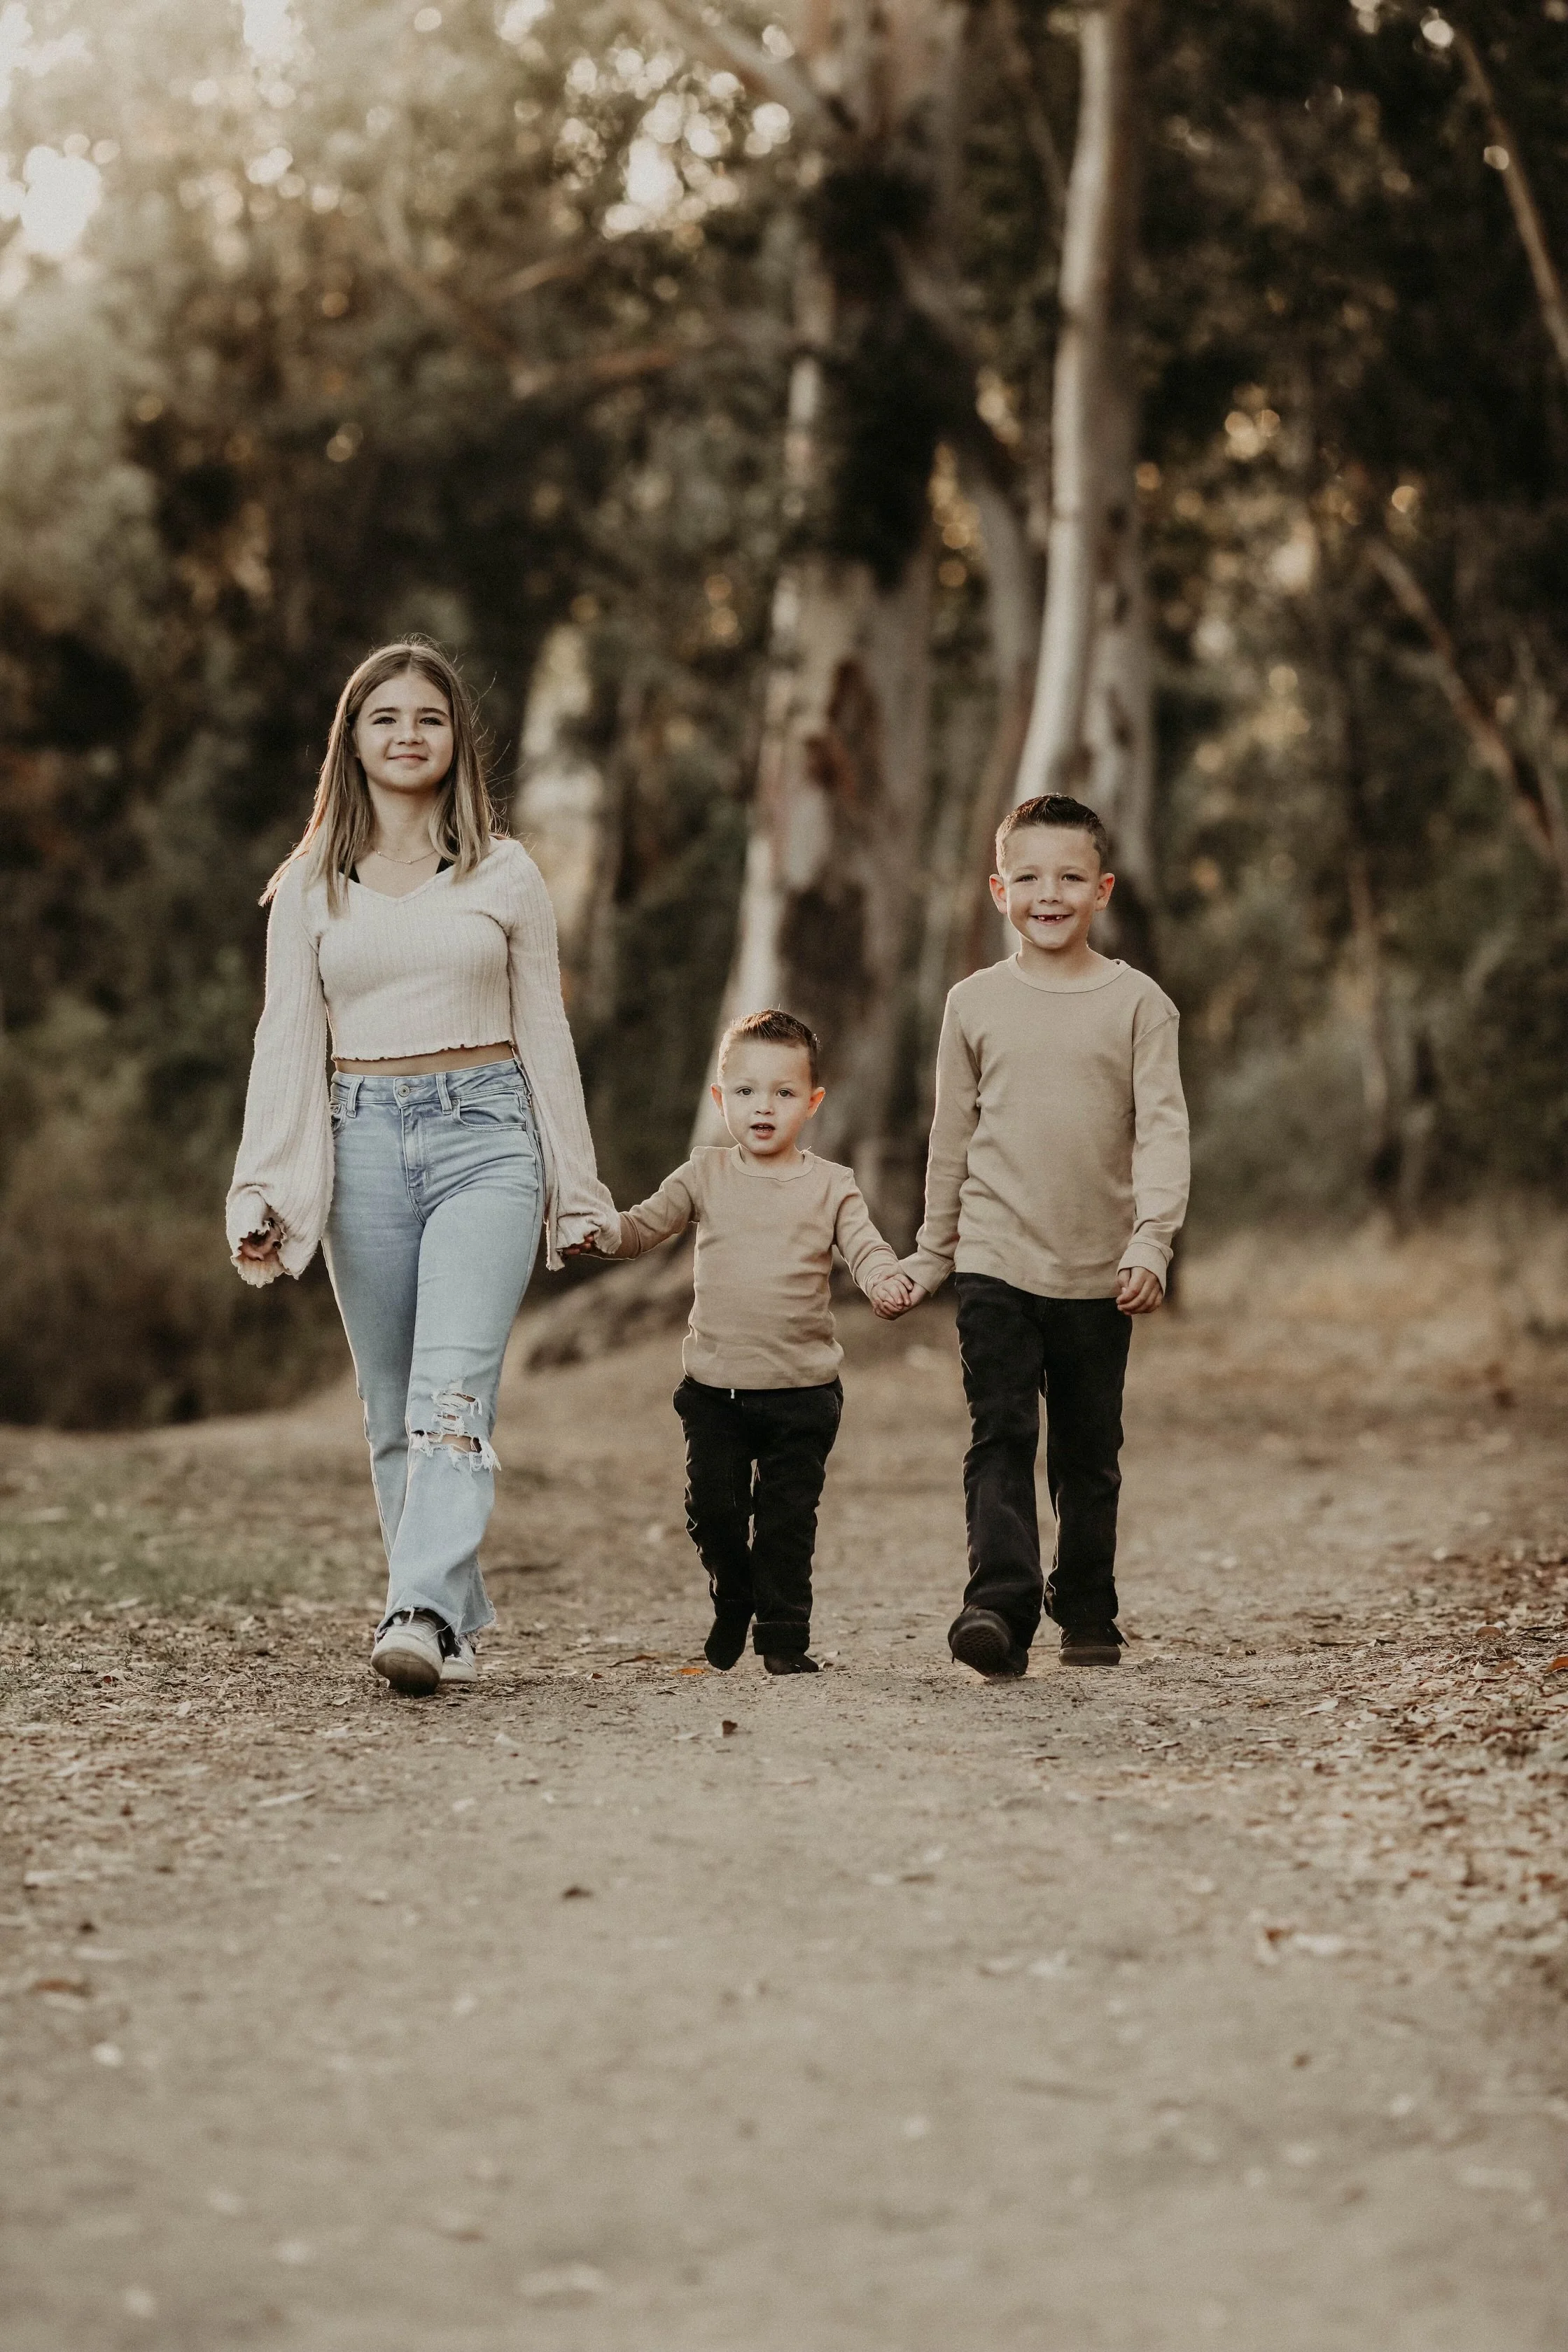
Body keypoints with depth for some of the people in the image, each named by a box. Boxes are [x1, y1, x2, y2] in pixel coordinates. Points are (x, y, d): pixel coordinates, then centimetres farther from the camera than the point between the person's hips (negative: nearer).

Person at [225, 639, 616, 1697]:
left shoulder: (505, 874, 7)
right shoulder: (311, 885, 9)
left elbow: (544, 1035, 10)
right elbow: (286, 1041, 6)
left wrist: (576, 1187, 9)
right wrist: (262, 1192, -3)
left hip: (484, 1133, -2)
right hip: (364, 1141, 2)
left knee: (452, 1391, -18)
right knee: (392, 1412, 5)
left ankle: (421, 1616, -28)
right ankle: (458, 1627, 14)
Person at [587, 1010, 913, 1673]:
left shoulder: (829, 1186, 2)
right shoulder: (704, 1176, 6)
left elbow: (864, 1245, -7)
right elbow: (645, 1225, 6)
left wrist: (884, 1279, -29)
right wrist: (595, 1233, -14)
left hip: (802, 1388, -2)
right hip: (715, 1386, 2)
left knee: (787, 1516, -1)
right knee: (713, 1508, 4)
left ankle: (784, 1636, 10)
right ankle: (732, 1602, 31)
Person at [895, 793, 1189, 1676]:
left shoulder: (1137, 1002, 1)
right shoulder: (977, 1002, 5)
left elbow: (1163, 1130, -5)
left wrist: (1151, 1241, -17)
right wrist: (931, 1254, 17)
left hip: (1099, 1272, 0)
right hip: (997, 1261, 0)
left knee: (1089, 1455, 10)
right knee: (1001, 1435, -13)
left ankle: (1088, 1612, 24)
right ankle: (1000, 1608, -22)